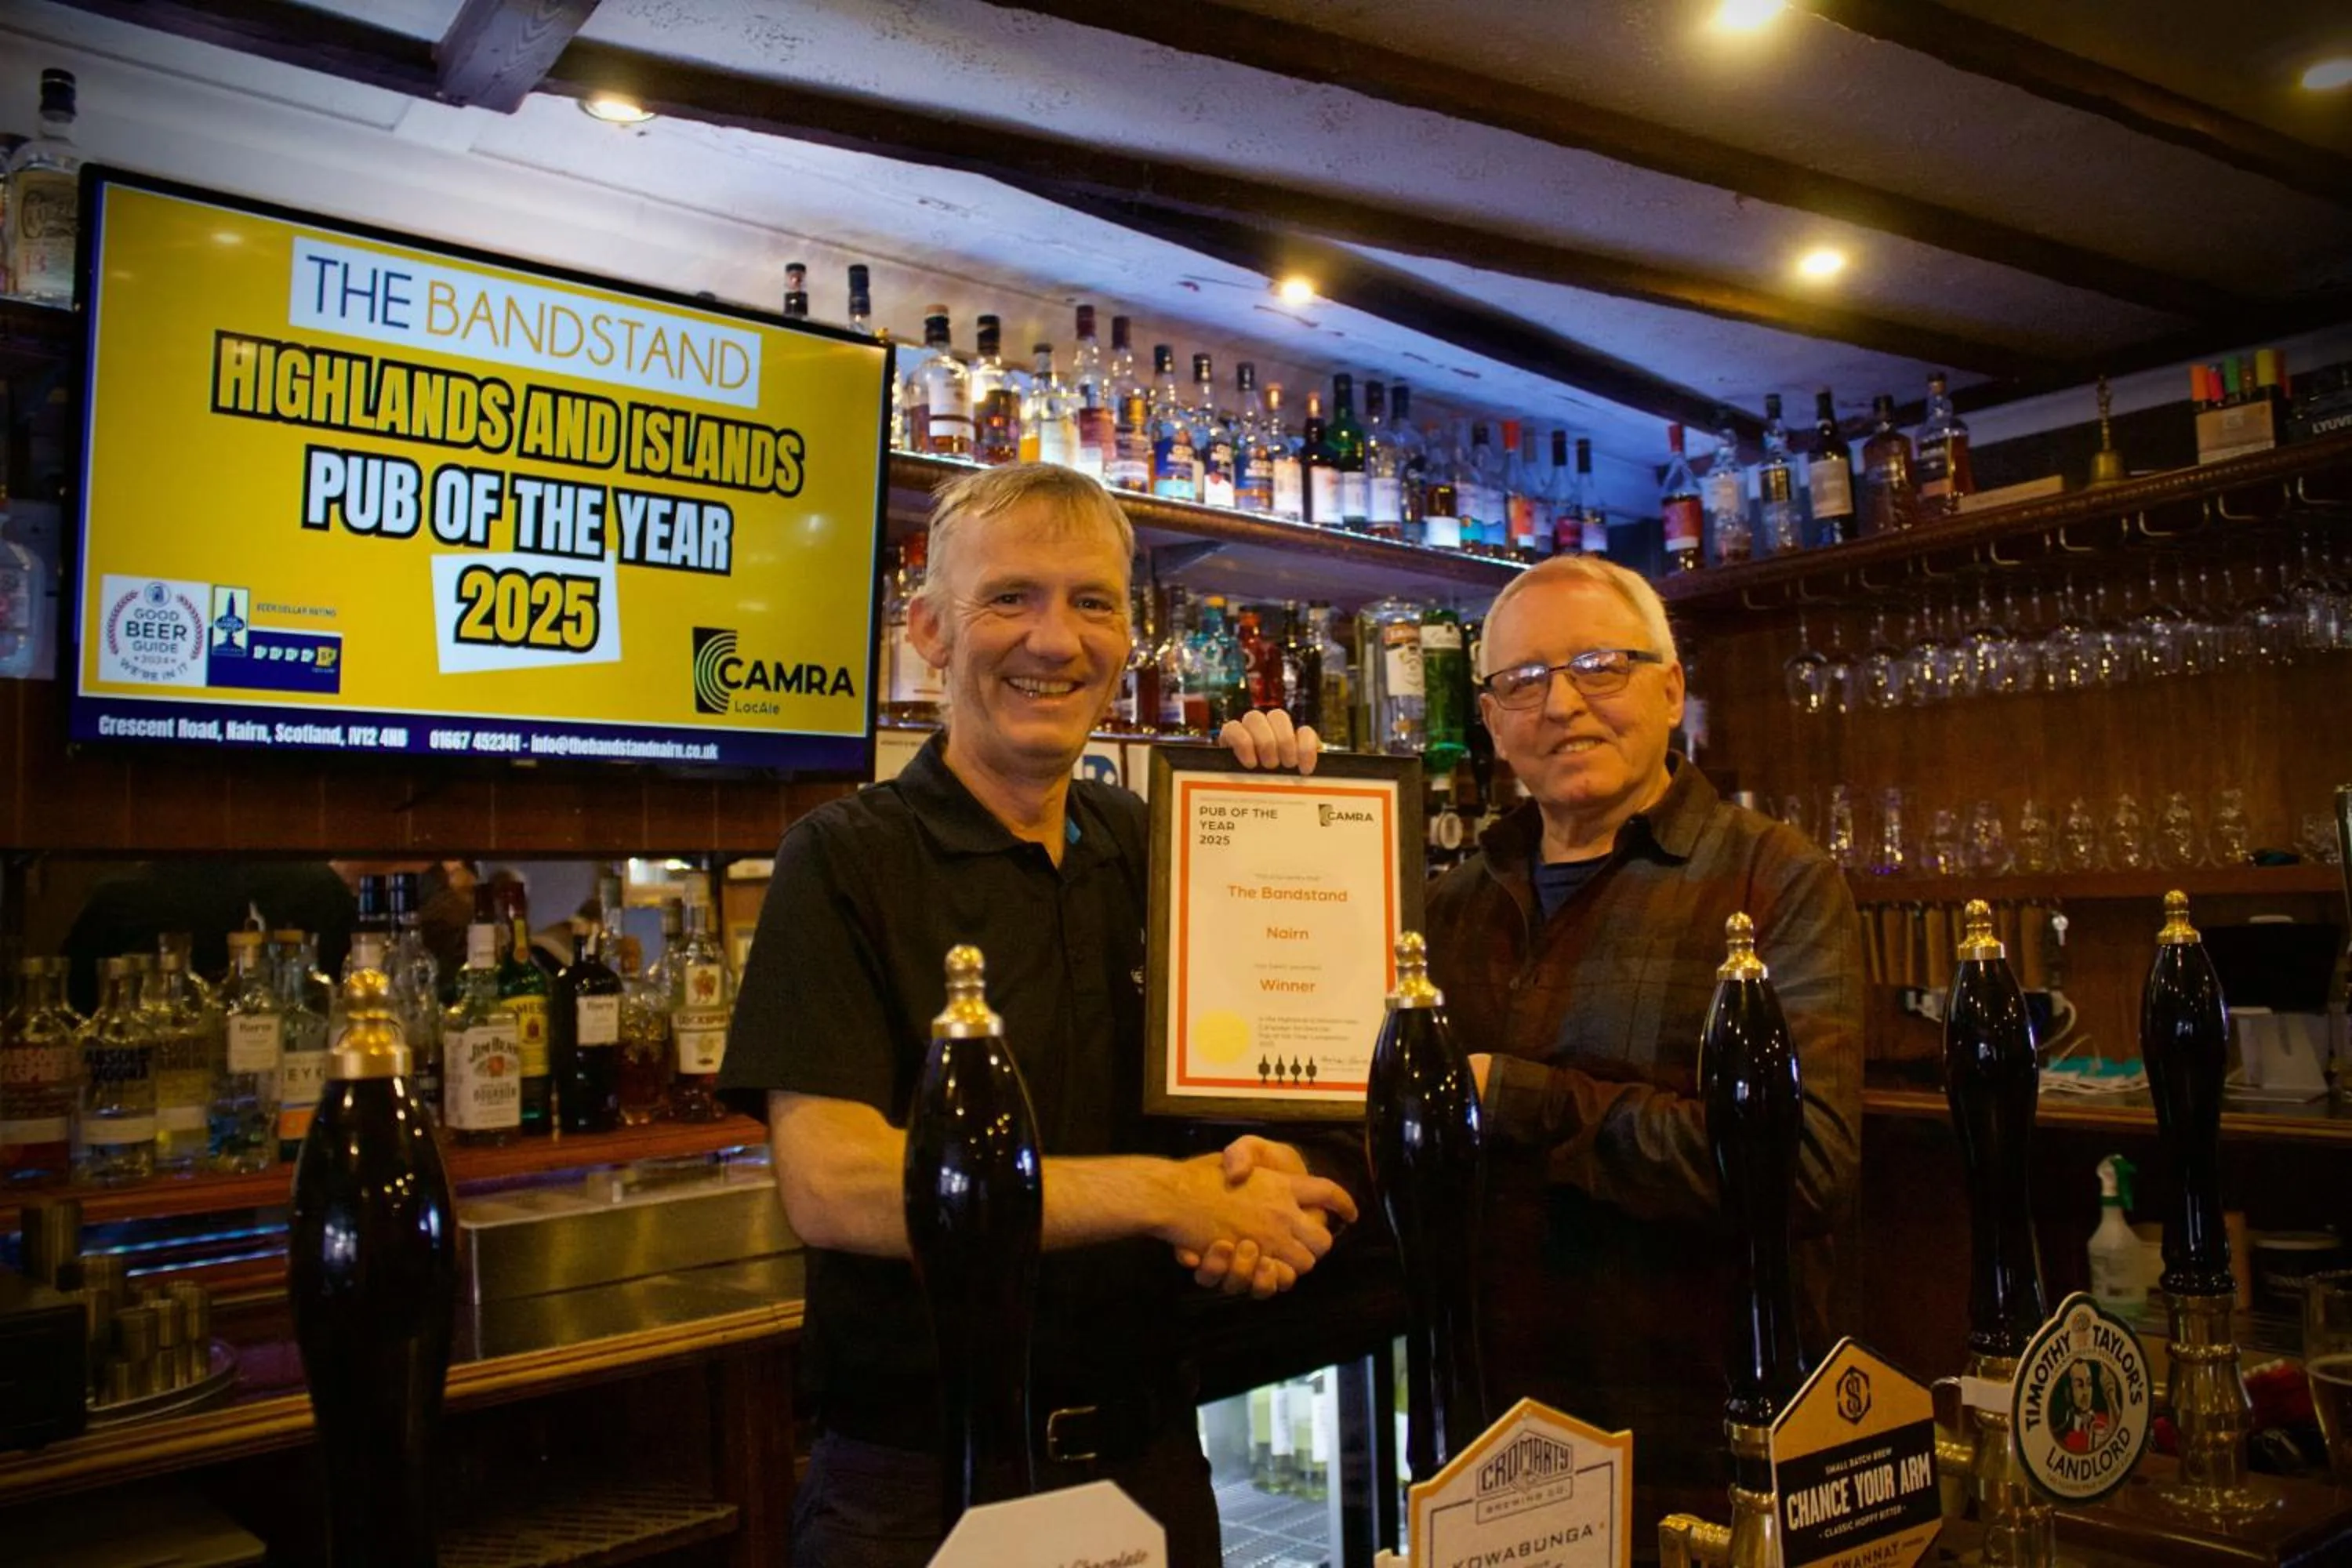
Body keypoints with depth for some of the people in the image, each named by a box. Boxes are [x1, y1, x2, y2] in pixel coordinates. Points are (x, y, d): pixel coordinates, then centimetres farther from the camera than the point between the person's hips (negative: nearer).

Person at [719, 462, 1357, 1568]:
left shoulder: (1152, 854, 4)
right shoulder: (845, 861, -12)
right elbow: (830, 1183, -21)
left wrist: (1260, 1172, -13)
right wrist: (1165, 1195, -21)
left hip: (1148, 1460, 5)